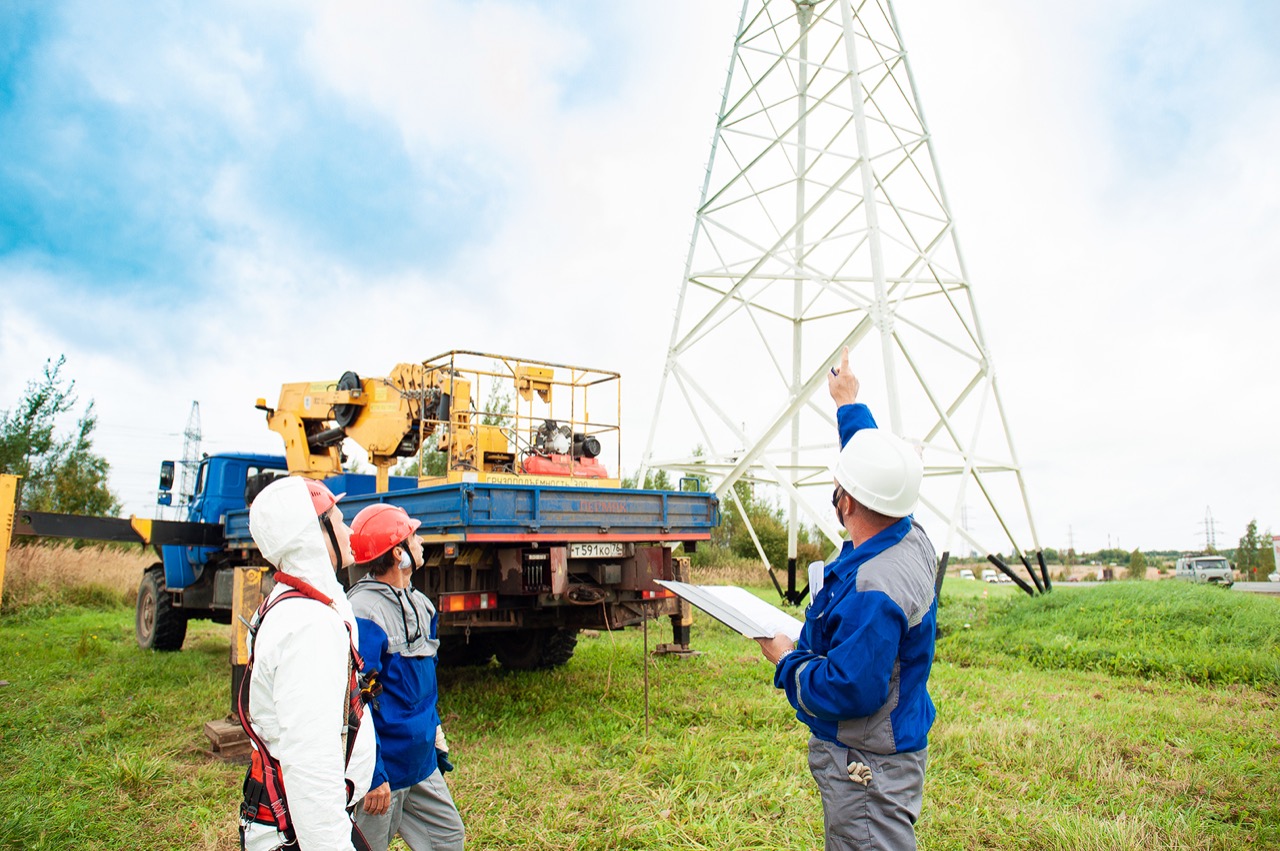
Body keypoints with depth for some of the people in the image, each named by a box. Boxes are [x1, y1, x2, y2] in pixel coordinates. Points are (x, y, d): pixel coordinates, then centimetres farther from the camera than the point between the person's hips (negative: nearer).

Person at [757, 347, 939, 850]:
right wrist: (848, 404, 24)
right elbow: (879, 467, 14)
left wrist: (786, 659, -14)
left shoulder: (873, 590, -34)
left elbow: (846, 692, -32)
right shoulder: (911, 538, -4)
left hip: (867, 768, -10)